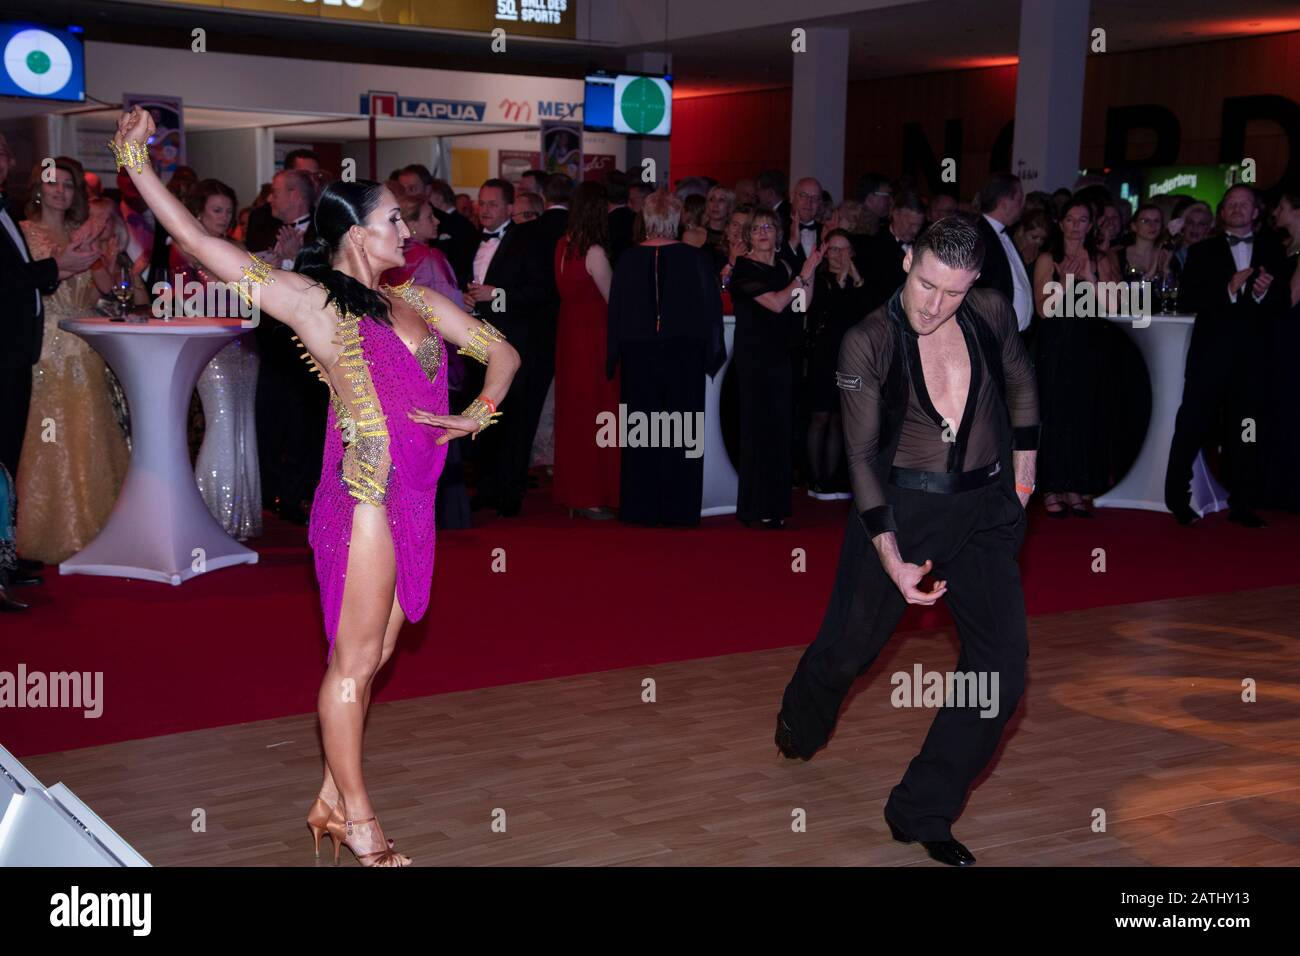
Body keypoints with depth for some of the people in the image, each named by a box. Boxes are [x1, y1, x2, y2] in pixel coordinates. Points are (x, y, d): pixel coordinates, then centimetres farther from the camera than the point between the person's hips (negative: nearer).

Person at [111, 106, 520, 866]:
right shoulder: (314, 299, -3)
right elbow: (201, 243, -5)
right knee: (353, 662, 3)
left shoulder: (418, 301, 14)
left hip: (413, 503, 7)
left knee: (373, 657, 13)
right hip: (365, 498, -7)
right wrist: (136, 160, -8)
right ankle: (357, 820, 14)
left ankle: (333, 799, 26)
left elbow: (502, 353, 19)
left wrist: (476, 416, 1)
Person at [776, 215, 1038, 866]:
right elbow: (862, 455, -12)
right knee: (849, 645, 11)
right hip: (899, 507, -3)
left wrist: (1023, 471, 15)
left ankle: (923, 812, 10)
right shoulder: (868, 343, -13)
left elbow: (1020, 385, 16)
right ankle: (800, 722, 48)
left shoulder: (992, 314, -4)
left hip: (985, 512, 3)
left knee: (1002, 671, -4)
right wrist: (893, 559, -17)